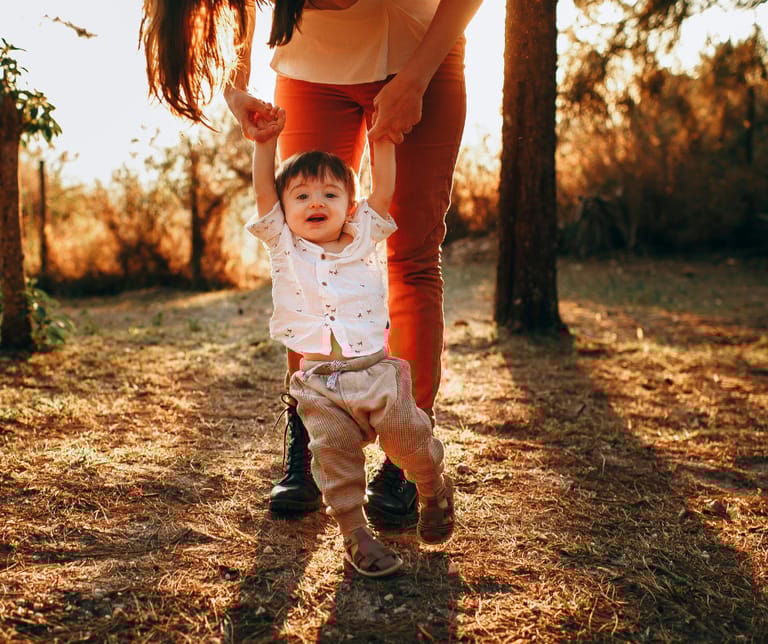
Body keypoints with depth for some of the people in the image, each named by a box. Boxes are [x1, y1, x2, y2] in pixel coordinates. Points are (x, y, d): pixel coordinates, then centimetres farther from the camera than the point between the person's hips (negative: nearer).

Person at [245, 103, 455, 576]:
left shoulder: (364, 239, 13)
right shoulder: (284, 246, 12)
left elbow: (384, 189, 8)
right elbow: (264, 192, 4)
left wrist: (382, 139, 7)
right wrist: (267, 141, -2)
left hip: (375, 370, 0)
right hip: (317, 382, 0)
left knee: (406, 431, -10)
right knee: (333, 447, -14)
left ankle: (435, 489, 21)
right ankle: (355, 533, 0)